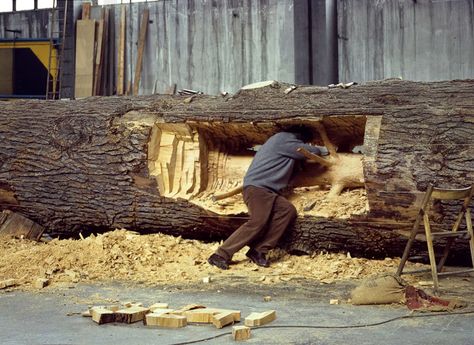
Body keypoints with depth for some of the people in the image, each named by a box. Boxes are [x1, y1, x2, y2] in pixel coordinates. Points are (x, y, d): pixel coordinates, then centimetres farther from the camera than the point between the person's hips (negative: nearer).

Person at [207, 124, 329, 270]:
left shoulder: (284, 141, 26)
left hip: (268, 190, 10)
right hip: (257, 187, -10)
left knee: (288, 210, -9)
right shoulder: (285, 139, -5)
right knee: (257, 222, -24)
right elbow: (311, 152, -1)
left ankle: (259, 250, -15)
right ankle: (221, 255, -22)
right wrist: (323, 150, 21)